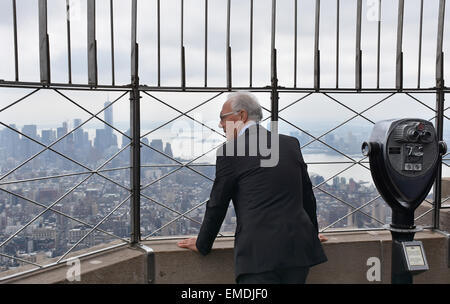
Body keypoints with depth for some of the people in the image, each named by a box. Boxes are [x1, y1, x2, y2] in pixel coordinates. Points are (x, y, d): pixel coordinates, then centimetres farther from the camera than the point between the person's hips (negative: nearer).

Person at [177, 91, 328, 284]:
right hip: (299, 247, 6)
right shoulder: (291, 144, 11)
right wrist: (311, 234, 32)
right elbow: (307, 196, 18)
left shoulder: (230, 151, -4)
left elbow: (217, 205, 1)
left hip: (259, 253, -6)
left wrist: (202, 245, 16)